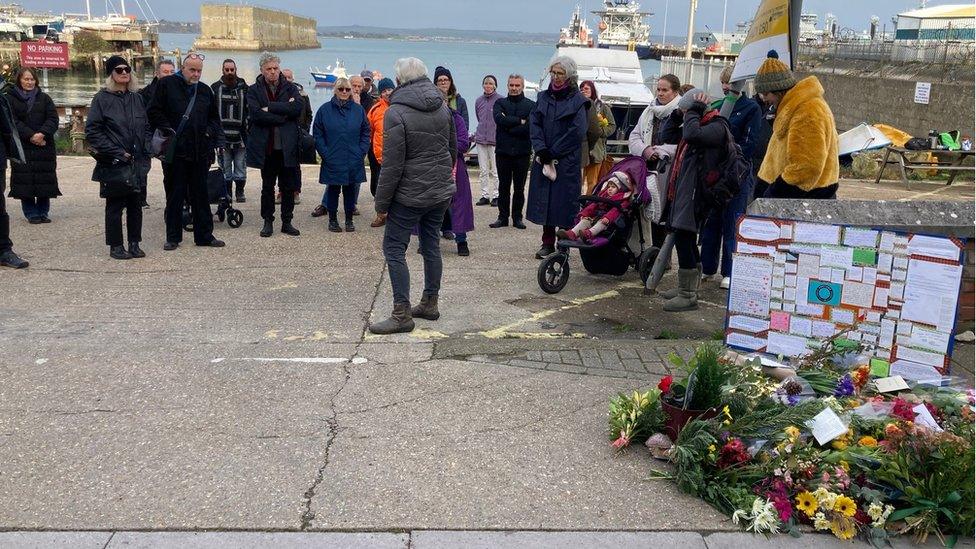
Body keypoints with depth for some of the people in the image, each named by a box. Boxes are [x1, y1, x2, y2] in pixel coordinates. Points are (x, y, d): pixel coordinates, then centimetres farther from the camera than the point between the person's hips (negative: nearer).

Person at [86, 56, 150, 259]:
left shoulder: (136, 98, 12)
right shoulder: (102, 98, -4)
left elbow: (146, 126, 19)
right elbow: (92, 131, -8)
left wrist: (145, 151, 5)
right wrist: (115, 153, -13)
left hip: (137, 162, 5)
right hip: (113, 164, -5)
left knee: (136, 204, 8)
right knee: (115, 205, 1)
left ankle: (134, 244, 18)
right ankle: (115, 246, 10)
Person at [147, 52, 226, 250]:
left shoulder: (205, 90, 14)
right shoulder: (167, 85, 0)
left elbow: (214, 117, 22)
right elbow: (154, 112, -2)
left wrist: (210, 132, 6)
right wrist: (167, 130, -11)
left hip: (200, 151, 4)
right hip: (174, 150, -4)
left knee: (201, 195, 9)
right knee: (174, 195, 4)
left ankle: (204, 235, 16)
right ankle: (173, 237, 12)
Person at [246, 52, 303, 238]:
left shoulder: (290, 88, 7)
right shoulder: (254, 90, 3)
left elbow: (299, 107, -12)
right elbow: (256, 114, -13)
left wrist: (270, 107, -14)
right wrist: (283, 114, -13)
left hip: (288, 147, 1)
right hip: (266, 147, -1)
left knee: (289, 187, 6)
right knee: (267, 187, 8)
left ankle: (287, 222, 17)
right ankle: (268, 222, 17)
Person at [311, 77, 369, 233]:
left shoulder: (358, 110, 3)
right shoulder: (325, 109, -2)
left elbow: (365, 132, 7)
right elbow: (317, 134, 0)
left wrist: (361, 151, -2)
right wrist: (325, 154, -7)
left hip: (353, 161, 1)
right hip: (332, 160, -1)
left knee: (350, 189, 9)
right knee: (333, 190, 7)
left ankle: (349, 219, 21)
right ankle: (332, 219, 19)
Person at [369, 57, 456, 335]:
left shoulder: (396, 113, -17)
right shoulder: (443, 106, 5)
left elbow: (392, 164, -18)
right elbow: (453, 148, 15)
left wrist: (382, 201, -9)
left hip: (410, 195, -7)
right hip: (441, 190, 7)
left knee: (394, 249, 0)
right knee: (431, 244, 17)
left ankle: (402, 314, -1)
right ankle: (430, 304, 26)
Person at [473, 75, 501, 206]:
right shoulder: (479, 101, 10)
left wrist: (495, 131, 2)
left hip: (495, 140, -5)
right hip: (480, 139, 5)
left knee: (495, 171, -1)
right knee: (483, 170, 8)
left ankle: (495, 196, 7)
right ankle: (485, 196, 14)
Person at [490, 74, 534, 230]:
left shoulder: (531, 105, 2)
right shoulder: (500, 103, 8)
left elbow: (529, 127, -12)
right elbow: (499, 119, -13)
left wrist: (508, 127, -10)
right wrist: (519, 121, -14)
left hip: (522, 152, -1)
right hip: (503, 151, 1)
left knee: (519, 188, 7)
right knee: (503, 187, 8)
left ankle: (517, 217, 15)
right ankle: (503, 217, 15)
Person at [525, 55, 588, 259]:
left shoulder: (577, 101, -3)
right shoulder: (543, 97, 11)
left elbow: (577, 132, -10)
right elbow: (534, 123, 4)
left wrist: (553, 153, -11)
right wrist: (541, 149, -11)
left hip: (568, 161, -5)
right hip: (543, 159, 5)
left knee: (564, 202, -3)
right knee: (544, 201, 6)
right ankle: (548, 243, 14)